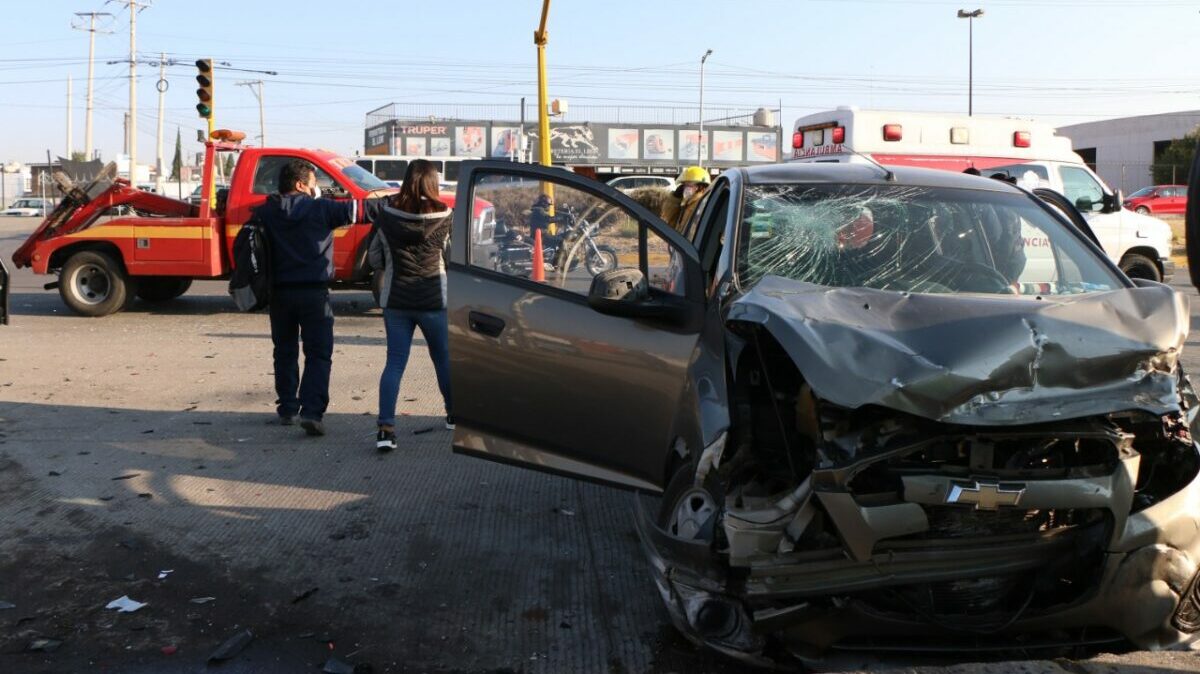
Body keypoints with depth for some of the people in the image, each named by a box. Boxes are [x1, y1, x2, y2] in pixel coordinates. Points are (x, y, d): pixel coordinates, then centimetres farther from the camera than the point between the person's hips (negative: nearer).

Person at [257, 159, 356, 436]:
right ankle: (312, 412, -14)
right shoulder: (320, 208, -5)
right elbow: (355, 210, -3)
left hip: (280, 292, 4)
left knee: (285, 353, 17)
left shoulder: (265, 213, 4)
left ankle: (287, 409, 22)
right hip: (313, 291, -3)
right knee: (318, 354, -2)